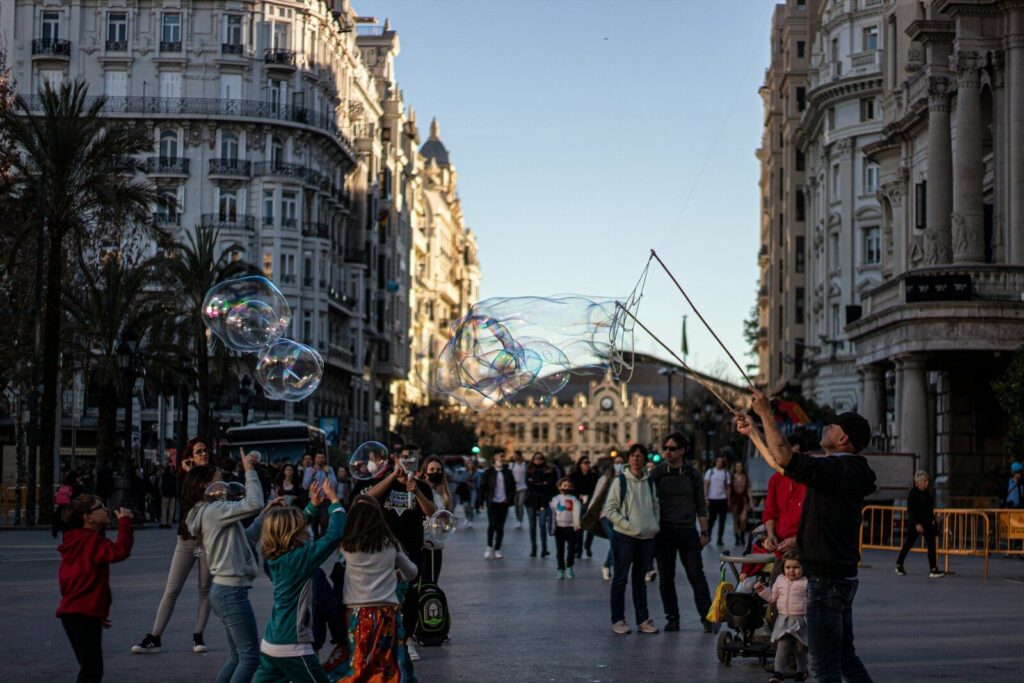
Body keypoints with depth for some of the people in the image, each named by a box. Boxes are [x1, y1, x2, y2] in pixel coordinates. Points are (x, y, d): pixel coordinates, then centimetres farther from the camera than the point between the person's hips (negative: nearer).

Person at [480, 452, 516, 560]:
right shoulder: (488, 472, 1)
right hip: (492, 502, -3)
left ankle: (497, 549, 12)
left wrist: (509, 499, -2)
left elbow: (513, 487, 10)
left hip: (503, 503, 3)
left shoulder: (508, 472, 8)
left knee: (500, 526, 5)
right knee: (492, 524, -14)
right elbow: (482, 487, 2)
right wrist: (482, 500, -4)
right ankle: (489, 547, -1)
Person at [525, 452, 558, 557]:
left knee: (542, 524, -10)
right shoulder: (529, 470, 8)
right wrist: (542, 484, -10)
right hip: (531, 501, 2)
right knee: (532, 525, 7)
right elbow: (528, 483, -2)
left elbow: (551, 484, -6)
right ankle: (533, 548, 14)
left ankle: (544, 548, -5)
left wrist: (535, 484, -9)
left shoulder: (549, 471, 3)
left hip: (543, 501, -2)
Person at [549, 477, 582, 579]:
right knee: (559, 550, 5)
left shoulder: (574, 499, 1)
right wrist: (552, 527, 3)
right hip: (559, 527, 2)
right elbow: (553, 514, 8)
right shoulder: (555, 499, 7)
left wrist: (577, 524, -25)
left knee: (571, 548, -2)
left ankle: (569, 568, 14)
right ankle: (561, 569, 12)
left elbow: (577, 512, -12)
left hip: (571, 527, -2)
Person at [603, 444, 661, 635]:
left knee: (640, 579, 12)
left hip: (647, 538, 5)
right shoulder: (620, 481, -5)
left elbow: (655, 507, 21)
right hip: (625, 537, -5)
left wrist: (655, 525, 4)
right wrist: (627, 525, -15)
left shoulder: (649, 483, 10)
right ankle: (618, 619, 7)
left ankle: (643, 619, 16)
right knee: (620, 579, 0)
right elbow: (609, 509, -7)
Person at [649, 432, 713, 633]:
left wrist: (704, 532, 5)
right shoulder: (657, 473, 2)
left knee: (696, 575, -5)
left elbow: (701, 505, 9)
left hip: (687, 531, -1)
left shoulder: (692, 474, 4)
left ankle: (707, 617, 0)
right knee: (666, 578, 4)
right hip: (664, 531, 1)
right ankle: (672, 618, 13)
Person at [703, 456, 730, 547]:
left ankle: (719, 540, 9)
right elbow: (705, 485, 0)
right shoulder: (710, 471, 2)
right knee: (711, 519, 2)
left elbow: (727, 487, 8)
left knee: (722, 521, 3)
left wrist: (728, 500, 4)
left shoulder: (726, 473, 7)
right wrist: (705, 498, -7)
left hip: (723, 499, 2)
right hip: (712, 499, -2)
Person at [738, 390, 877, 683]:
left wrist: (766, 414, -23)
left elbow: (786, 459, -29)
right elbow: (781, 464, 21)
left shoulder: (839, 470, -18)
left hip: (827, 579, -10)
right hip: (841, 575, 10)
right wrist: (752, 432, 23)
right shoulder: (842, 470, 13)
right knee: (845, 657, 19)